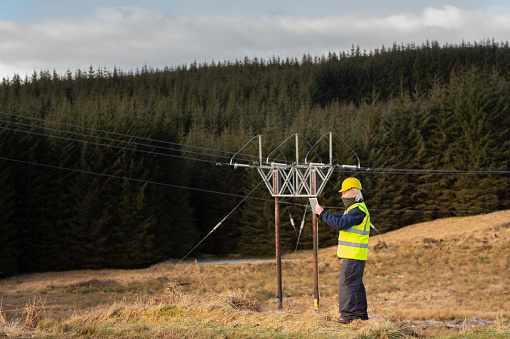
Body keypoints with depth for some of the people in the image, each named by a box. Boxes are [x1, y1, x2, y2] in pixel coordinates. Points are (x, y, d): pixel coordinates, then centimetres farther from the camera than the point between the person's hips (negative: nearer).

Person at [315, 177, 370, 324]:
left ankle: (347, 315, -10)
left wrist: (322, 214, -20)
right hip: (354, 255, 11)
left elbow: (340, 224, -26)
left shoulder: (358, 210, -16)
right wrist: (322, 213, 3)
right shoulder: (354, 208, 19)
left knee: (346, 284, -10)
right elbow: (338, 219, 18)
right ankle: (361, 314, 20)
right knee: (356, 284, 14)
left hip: (354, 255, -11)